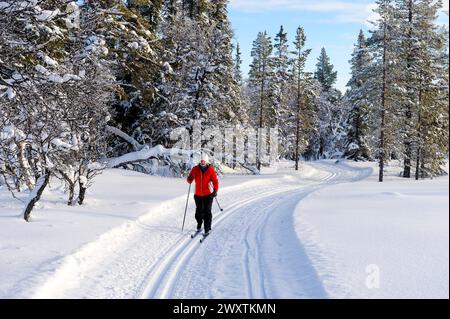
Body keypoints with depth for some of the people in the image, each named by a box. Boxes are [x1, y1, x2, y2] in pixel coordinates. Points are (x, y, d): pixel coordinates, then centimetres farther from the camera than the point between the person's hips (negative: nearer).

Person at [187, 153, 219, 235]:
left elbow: (215, 181, -6)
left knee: (207, 211, -5)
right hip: (198, 194, 3)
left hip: (208, 194, -2)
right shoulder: (195, 169, -1)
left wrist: (215, 190, -19)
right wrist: (190, 180, -17)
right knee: (199, 211, 10)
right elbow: (190, 179, 7)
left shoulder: (211, 170, -7)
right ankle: (199, 225, 31)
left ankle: (207, 229, 3)